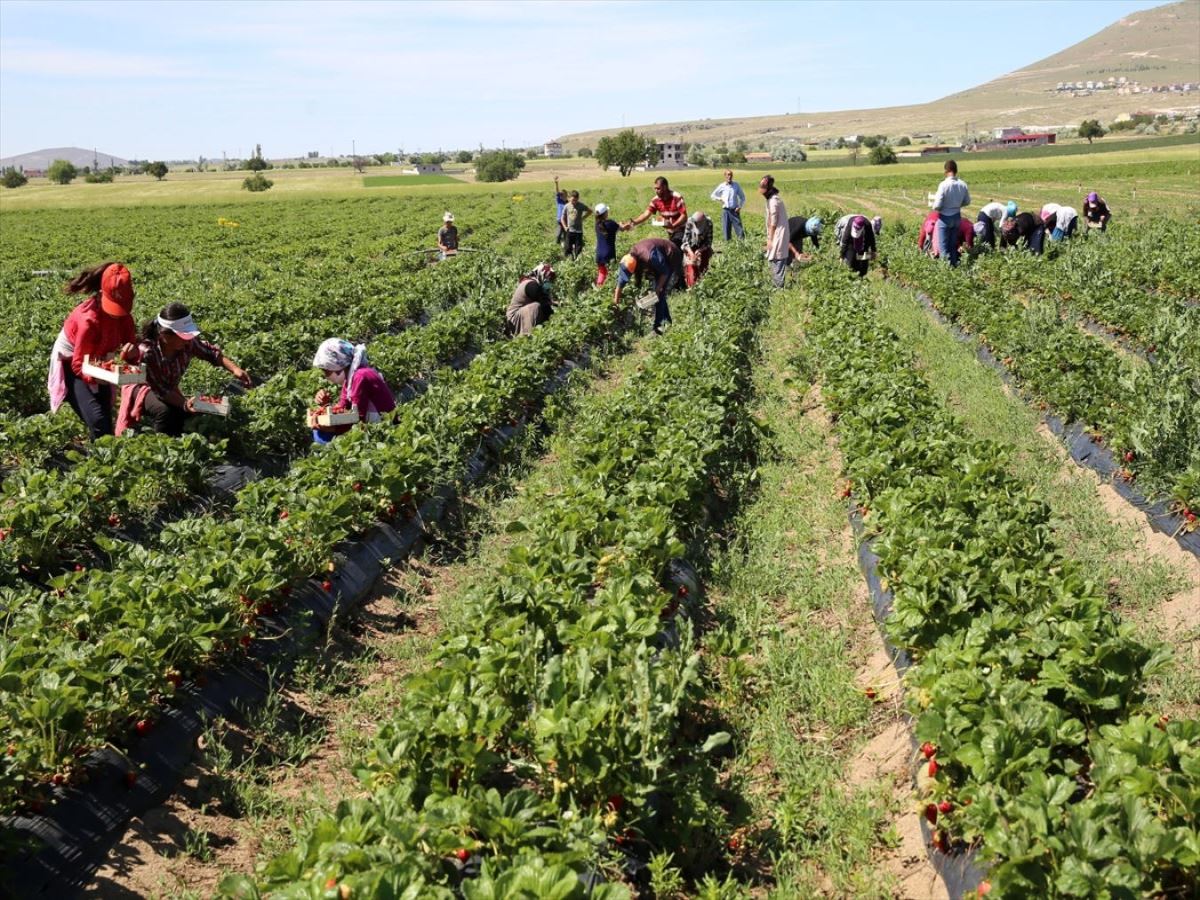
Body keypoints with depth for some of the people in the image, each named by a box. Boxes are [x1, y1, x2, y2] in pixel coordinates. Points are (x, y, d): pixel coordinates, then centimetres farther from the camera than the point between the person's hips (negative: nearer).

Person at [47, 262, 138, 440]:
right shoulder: (90, 319, -33)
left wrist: (131, 349, -36)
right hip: (70, 365, -7)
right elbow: (79, 363, -30)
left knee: (107, 422, 8)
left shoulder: (123, 313, -14)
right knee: (98, 421, -22)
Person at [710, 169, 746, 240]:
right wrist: (720, 199, -2)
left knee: (738, 228, -6)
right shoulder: (722, 186, 3)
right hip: (725, 210, 1)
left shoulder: (736, 185, 3)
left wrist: (740, 207, -3)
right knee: (726, 229, 3)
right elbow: (713, 195, 14)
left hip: (735, 210, -1)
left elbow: (742, 197, 10)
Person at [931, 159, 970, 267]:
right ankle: (953, 264, 23)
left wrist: (935, 208, 2)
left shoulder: (944, 184, -21)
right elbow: (967, 201, 7)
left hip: (945, 218, -5)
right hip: (957, 216, 5)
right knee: (953, 244, 18)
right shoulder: (962, 184, -6)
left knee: (943, 245, 4)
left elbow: (937, 206, -20)